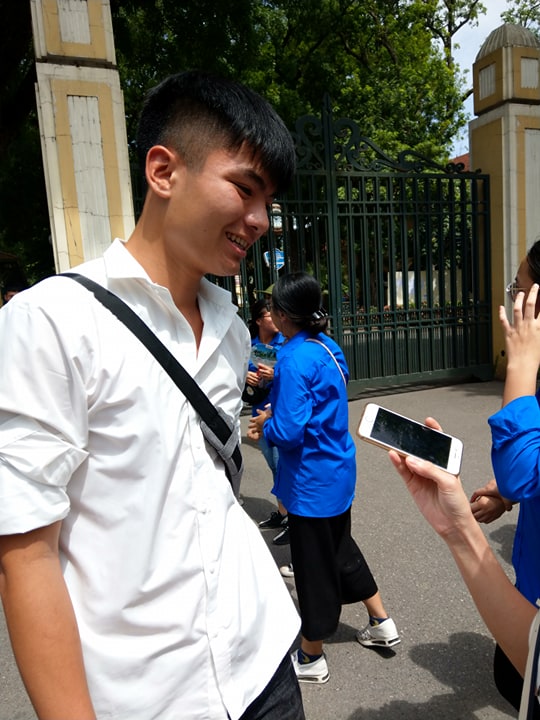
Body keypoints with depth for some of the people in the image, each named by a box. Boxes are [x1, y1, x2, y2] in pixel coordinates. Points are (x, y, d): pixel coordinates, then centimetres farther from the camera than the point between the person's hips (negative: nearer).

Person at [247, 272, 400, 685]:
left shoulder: (295, 359, -24)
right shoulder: (328, 347, 4)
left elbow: (288, 433, -27)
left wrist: (265, 426, -7)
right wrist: (274, 415, 5)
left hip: (312, 480, -9)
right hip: (338, 469, 9)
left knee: (313, 564, 9)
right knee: (340, 547, 26)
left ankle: (311, 658, 30)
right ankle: (382, 624, 41)